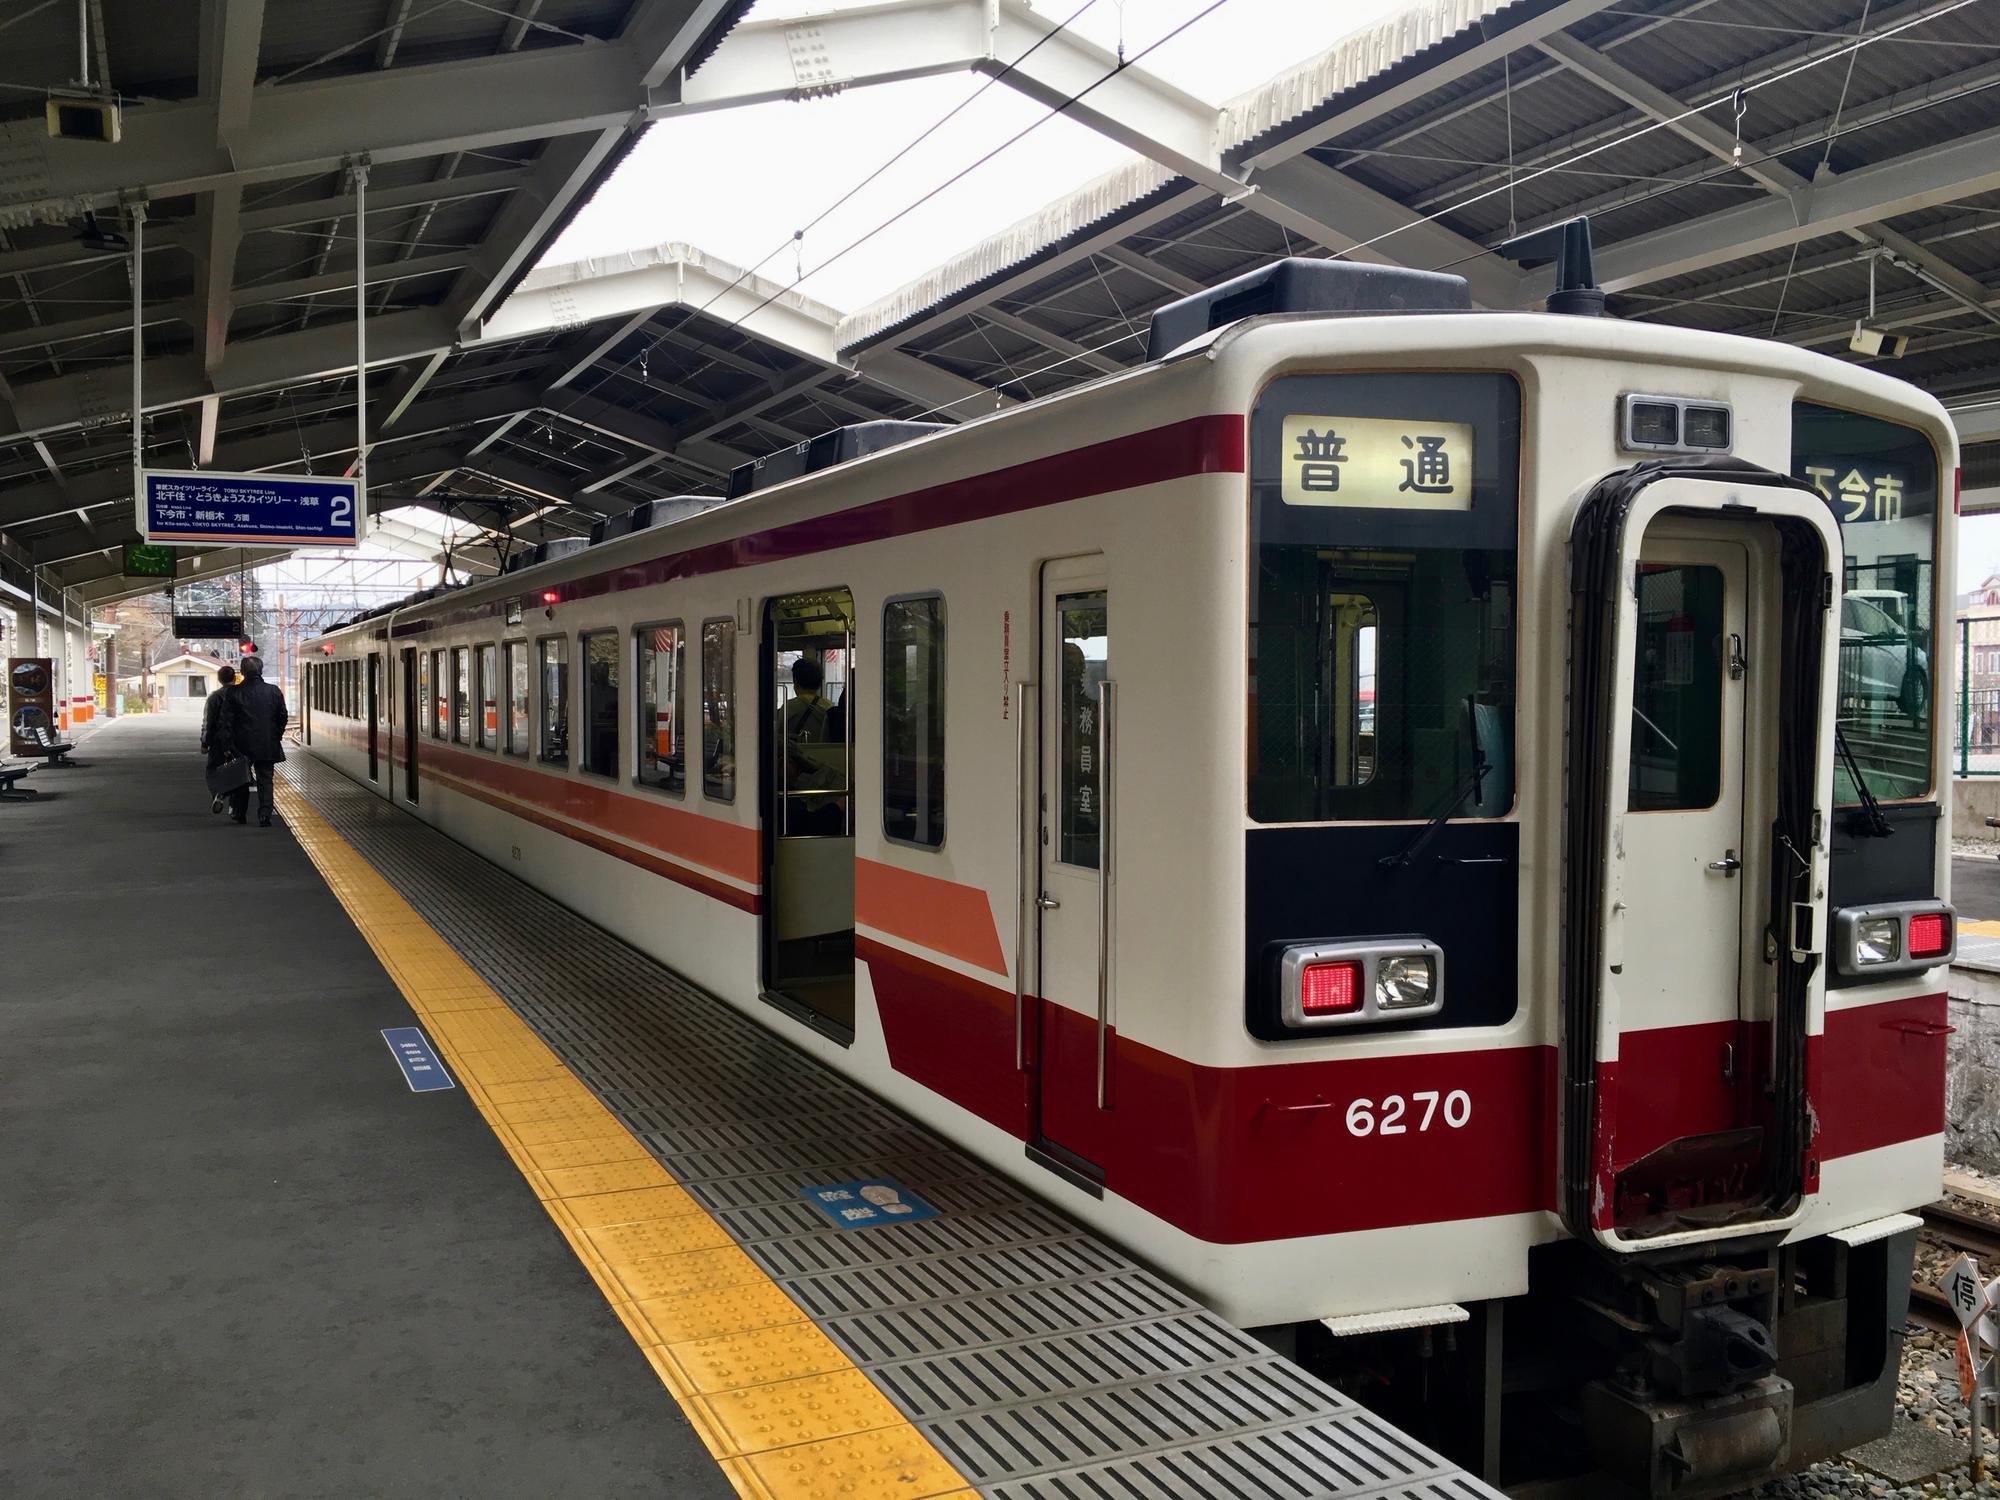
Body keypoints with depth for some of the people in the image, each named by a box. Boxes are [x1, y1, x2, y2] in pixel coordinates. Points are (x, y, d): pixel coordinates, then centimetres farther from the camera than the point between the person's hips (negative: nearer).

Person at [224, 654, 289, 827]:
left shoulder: (234, 692, -8)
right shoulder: (274, 691, -3)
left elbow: (228, 721, -5)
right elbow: (283, 717, 2)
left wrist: (229, 744, 2)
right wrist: (276, 737, 14)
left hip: (242, 744, -1)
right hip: (268, 746, 1)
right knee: (265, 780, 5)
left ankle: (239, 813, 22)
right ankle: (264, 817, 0)